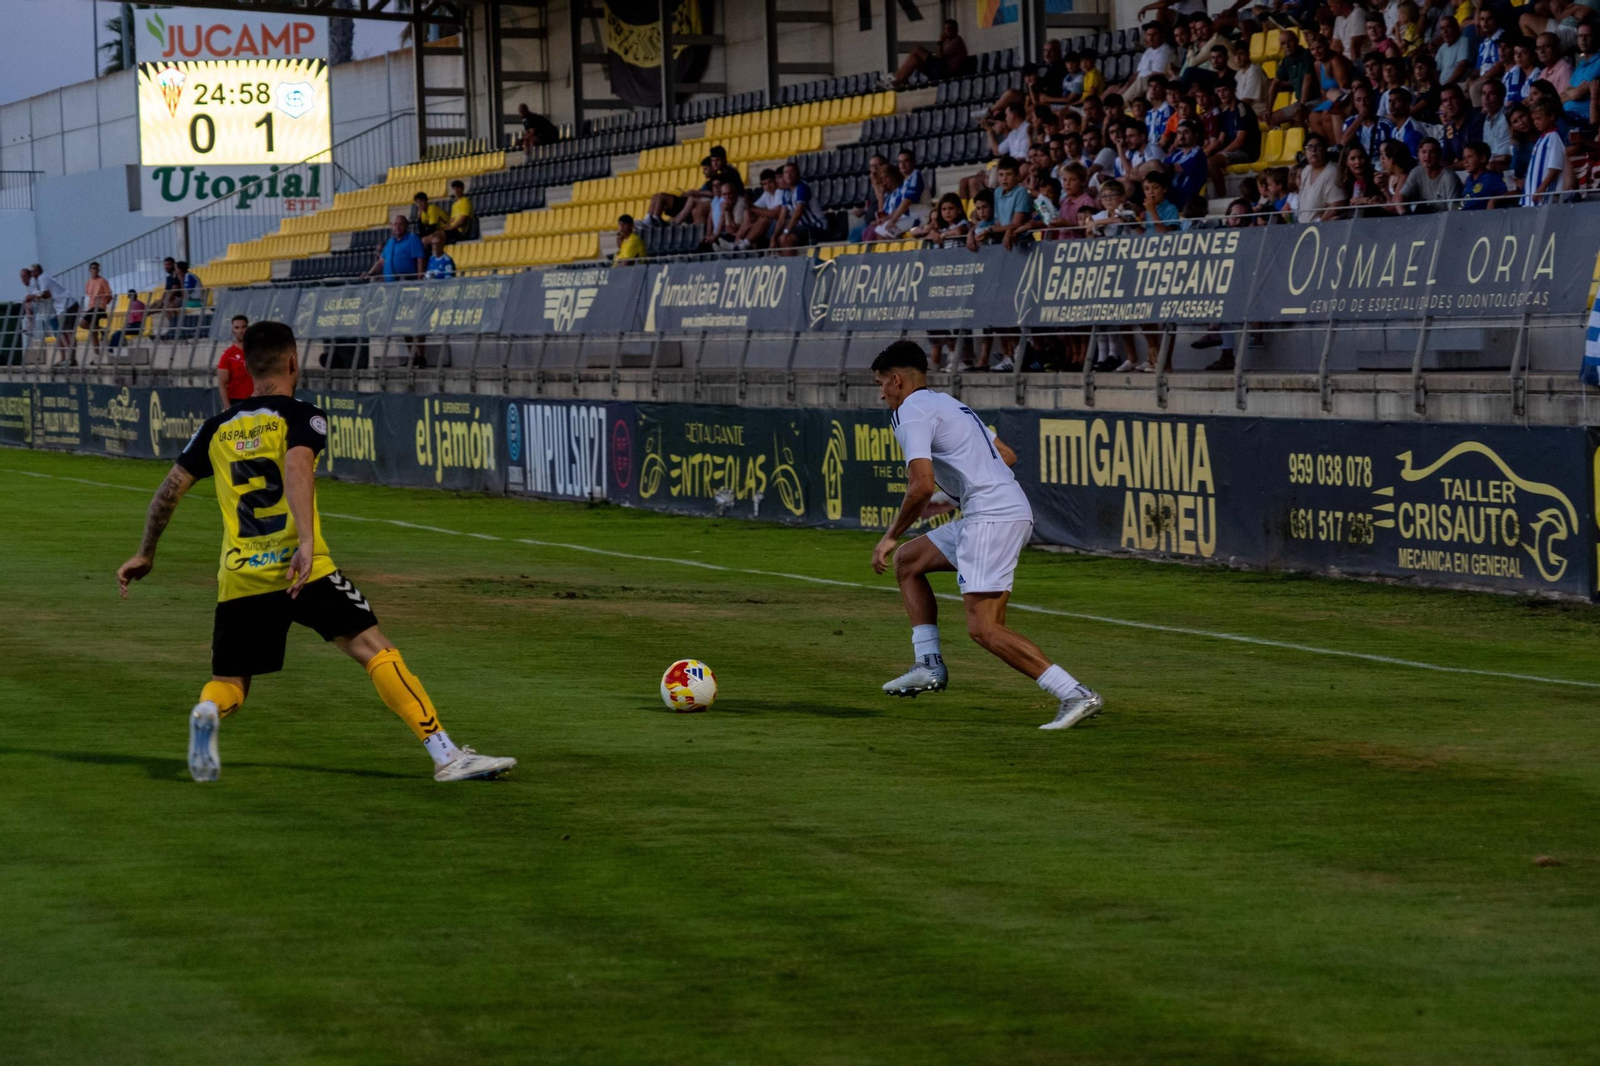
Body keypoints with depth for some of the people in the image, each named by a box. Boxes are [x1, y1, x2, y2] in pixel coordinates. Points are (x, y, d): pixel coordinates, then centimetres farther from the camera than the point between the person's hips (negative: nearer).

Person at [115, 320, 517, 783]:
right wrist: (306, 541, -29)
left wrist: (145, 555, 29)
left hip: (239, 580, 4)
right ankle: (446, 755, -12)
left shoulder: (217, 428, 16)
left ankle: (206, 712, -23)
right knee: (377, 650, -2)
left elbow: (169, 490, 17)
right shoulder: (301, 416, 2)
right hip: (304, 571, -4)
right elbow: (297, 467, -18)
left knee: (228, 684, 14)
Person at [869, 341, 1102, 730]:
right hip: (1009, 509, 10)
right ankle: (929, 665, 16)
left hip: (992, 519, -10)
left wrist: (890, 536, -6)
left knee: (983, 628, -13)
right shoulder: (949, 404, 24)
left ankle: (1075, 695, -20)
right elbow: (1006, 455, 29)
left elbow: (922, 486, -18)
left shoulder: (911, 413, -6)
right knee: (908, 560, 21)